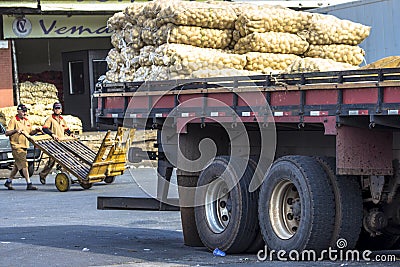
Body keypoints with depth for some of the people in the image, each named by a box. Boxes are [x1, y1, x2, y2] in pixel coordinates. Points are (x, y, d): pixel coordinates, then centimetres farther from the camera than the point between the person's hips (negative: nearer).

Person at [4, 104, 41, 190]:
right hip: (16, 146, -8)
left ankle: (9, 181, 26)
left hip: (24, 146, 8)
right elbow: (7, 133, -10)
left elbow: (30, 132, 23)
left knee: (17, 165, 15)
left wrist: (36, 131, 3)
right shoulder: (14, 120, -7)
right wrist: (16, 130, -25)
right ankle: (29, 184, -12)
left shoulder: (27, 121, 14)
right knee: (24, 165, -11)